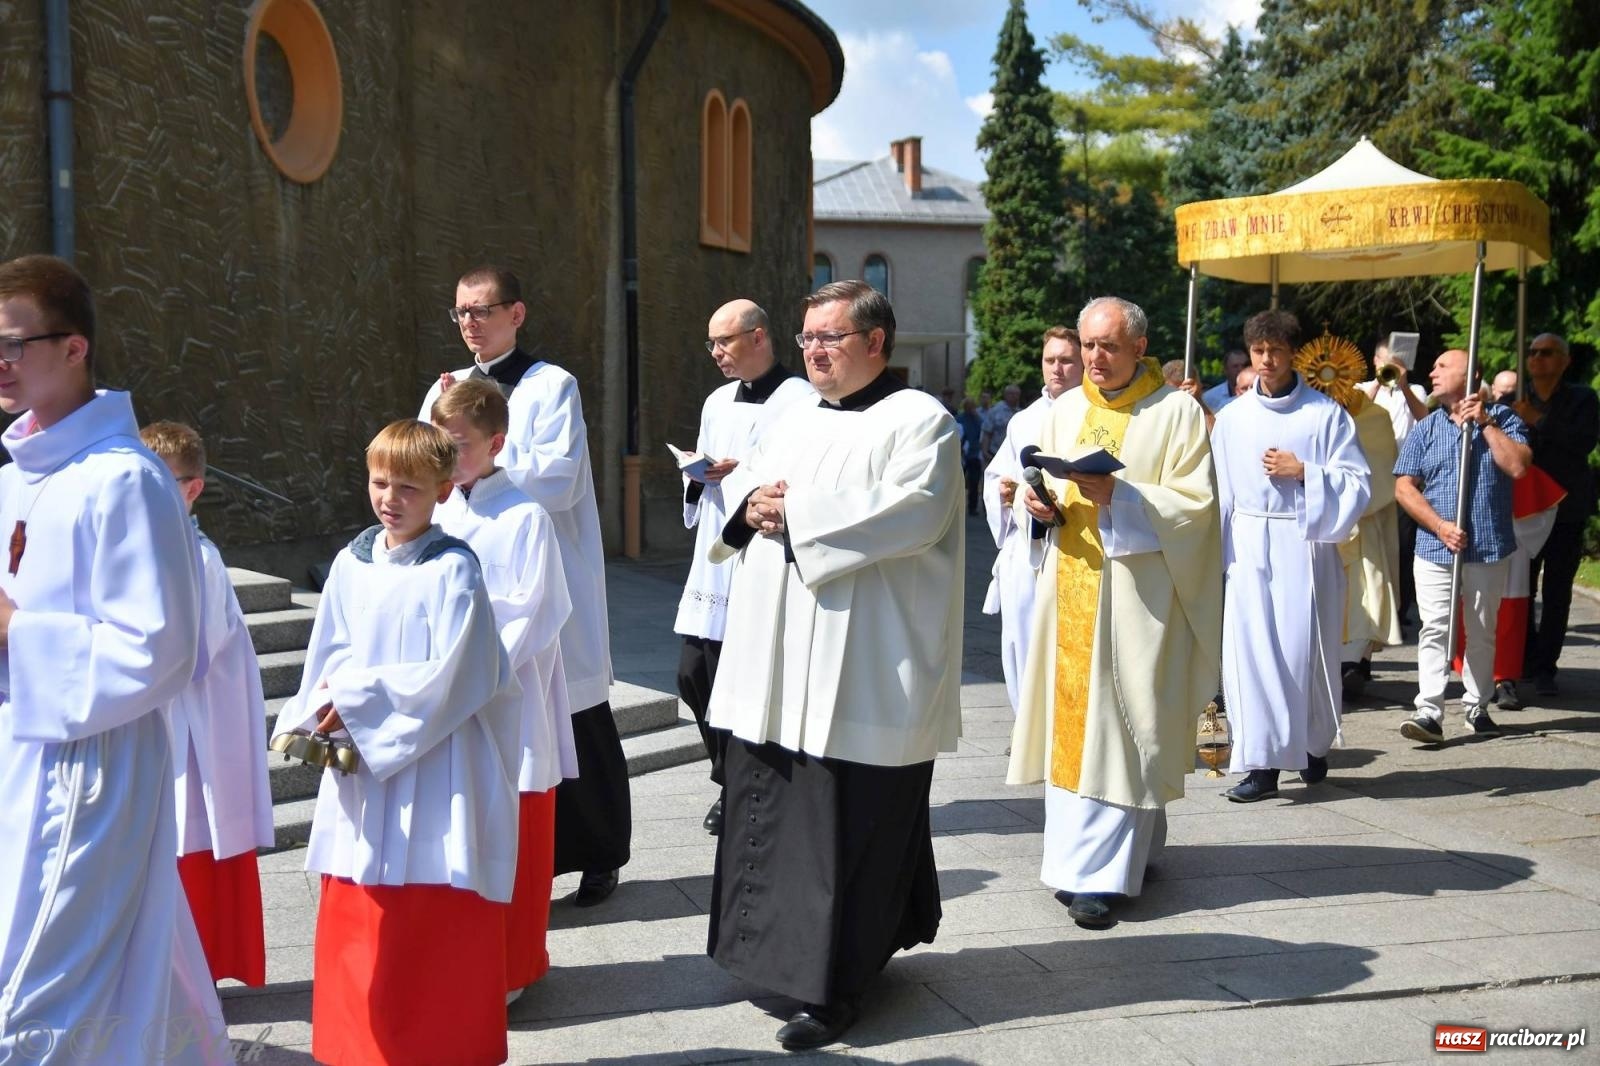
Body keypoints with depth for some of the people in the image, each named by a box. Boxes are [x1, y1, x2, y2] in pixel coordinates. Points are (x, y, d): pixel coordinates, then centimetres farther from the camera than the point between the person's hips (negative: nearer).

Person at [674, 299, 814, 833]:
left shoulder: (801, 400, -7)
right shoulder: (717, 403, 18)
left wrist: (744, 471, -19)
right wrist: (697, 472, 3)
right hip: (713, 564, 8)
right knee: (694, 675, 7)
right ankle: (732, 784, 24)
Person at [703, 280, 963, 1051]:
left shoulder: (917, 419, -4)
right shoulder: (797, 419, 19)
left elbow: (913, 512, -20)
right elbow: (739, 485, 21)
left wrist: (794, 510, -17)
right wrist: (752, 502, -4)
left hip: (860, 670, -8)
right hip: (776, 658, 8)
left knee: (846, 824, -3)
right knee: (767, 806, 11)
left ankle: (833, 986, 7)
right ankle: (782, 949, 27)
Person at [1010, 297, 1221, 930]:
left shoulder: (1177, 412, -2)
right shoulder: (1065, 410, 13)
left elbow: (1196, 501, -8)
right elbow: (1040, 487, 18)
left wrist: (1120, 494, -21)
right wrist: (1038, 503, -5)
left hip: (1136, 587, -5)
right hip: (1070, 583, 5)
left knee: (1118, 721, -6)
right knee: (1070, 715, 6)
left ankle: (1099, 873, -4)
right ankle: (1083, 857, 18)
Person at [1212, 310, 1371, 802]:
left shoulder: (1325, 414, 0)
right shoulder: (1232, 418, 8)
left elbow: (1359, 483, -2)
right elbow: (1218, 493, 10)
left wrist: (1303, 472, -13)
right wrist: (1216, 554, 6)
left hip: (1304, 544, -2)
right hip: (1248, 547, 2)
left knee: (1304, 649, 2)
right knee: (1249, 650, -4)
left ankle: (1314, 746, 25)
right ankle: (1261, 764, 1)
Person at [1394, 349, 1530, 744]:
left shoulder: (1502, 418, 5)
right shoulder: (1425, 429, 9)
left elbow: (1518, 467, -12)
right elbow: (1404, 487, 2)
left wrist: (1485, 423, -12)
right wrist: (1440, 527, -10)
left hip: (1490, 548, -1)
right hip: (1435, 549, 1)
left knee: (1482, 632, 9)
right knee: (1434, 630, -7)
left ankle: (1476, 706, 21)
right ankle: (1429, 712, -10)